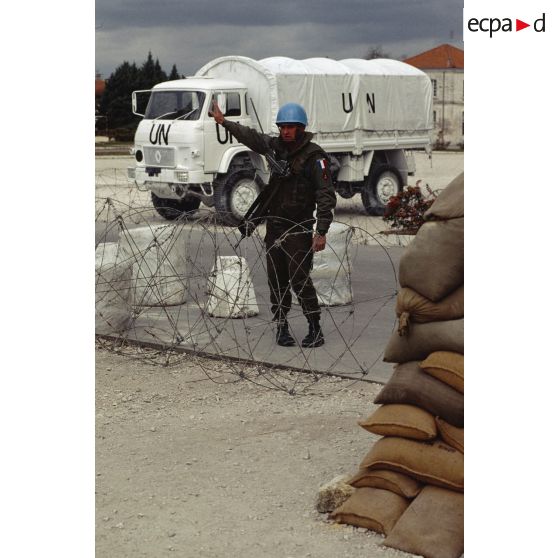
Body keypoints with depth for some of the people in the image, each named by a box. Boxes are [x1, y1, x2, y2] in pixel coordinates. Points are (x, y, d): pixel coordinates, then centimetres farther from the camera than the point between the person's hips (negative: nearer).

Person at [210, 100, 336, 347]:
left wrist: (321, 231, -21)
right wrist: (223, 121, 23)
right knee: (277, 280, 8)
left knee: (299, 279, -10)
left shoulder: (314, 156, -11)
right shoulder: (277, 147, 8)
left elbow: (326, 196, -14)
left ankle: (315, 329, 1)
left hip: (299, 228, -6)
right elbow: (251, 137, 23)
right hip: (274, 226, 7)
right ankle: (281, 327, 18)